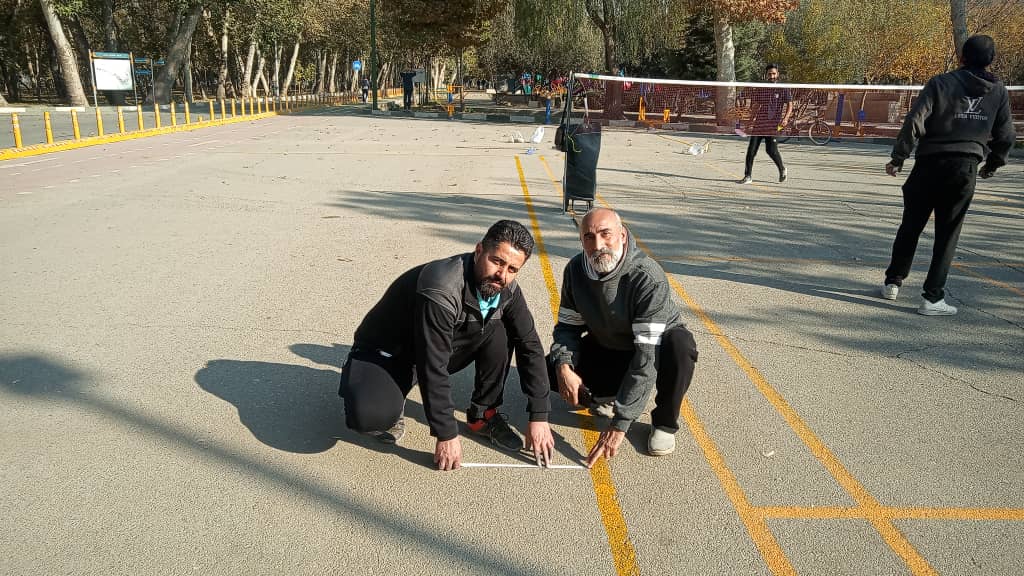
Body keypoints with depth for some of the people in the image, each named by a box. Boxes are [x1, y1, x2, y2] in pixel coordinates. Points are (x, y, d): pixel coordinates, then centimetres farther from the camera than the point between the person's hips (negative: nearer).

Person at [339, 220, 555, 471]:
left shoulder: (506, 289, -13)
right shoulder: (442, 289, -35)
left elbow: (530, 346, -6)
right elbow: (432, 368, -31)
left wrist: (539, 416, -10)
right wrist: (446, 435, -24)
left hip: (441, 350, 6)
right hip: (384, 354, -6)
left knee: (499, 333, -16)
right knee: (371, 416, -36)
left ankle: (483, 415, 1)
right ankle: (386, 404, 1)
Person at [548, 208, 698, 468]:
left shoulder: (648, 277, -33)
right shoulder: (575, 269, -15)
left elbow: (648, 353, -37)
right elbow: (568, 325, -3)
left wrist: (619, 424, -40)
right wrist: (564, 366, -26)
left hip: (656, 345, -4)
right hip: (605, 349, 4)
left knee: (679, 343, -38)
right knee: (549, 370, -19)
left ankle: (665, 422, -12)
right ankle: (607, 395, 9)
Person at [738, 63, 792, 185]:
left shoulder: (783, 89, 3)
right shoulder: (759, 90, 10)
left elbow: (789, 105, -2)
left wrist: (785, 118, -16)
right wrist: (755, 108, -2)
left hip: (773, 125, -3)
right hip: (758, 124, 3)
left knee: (771, 150, -9)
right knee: (751, 150, -4)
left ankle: (782, 169, 19)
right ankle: (748, 176, 5)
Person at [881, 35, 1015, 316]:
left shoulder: (941, 83, -2)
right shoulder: (999, 92, 8)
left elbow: (915, 122, -12)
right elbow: (1006, 136, 11)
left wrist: (898, 158, -5)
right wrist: (992, 165, 27)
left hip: (930, 165, -1)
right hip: (966, 169, 2)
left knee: (910, 228, 12)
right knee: (947, 235, 6)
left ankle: (893, 282, 22)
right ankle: (932, 298, 4)